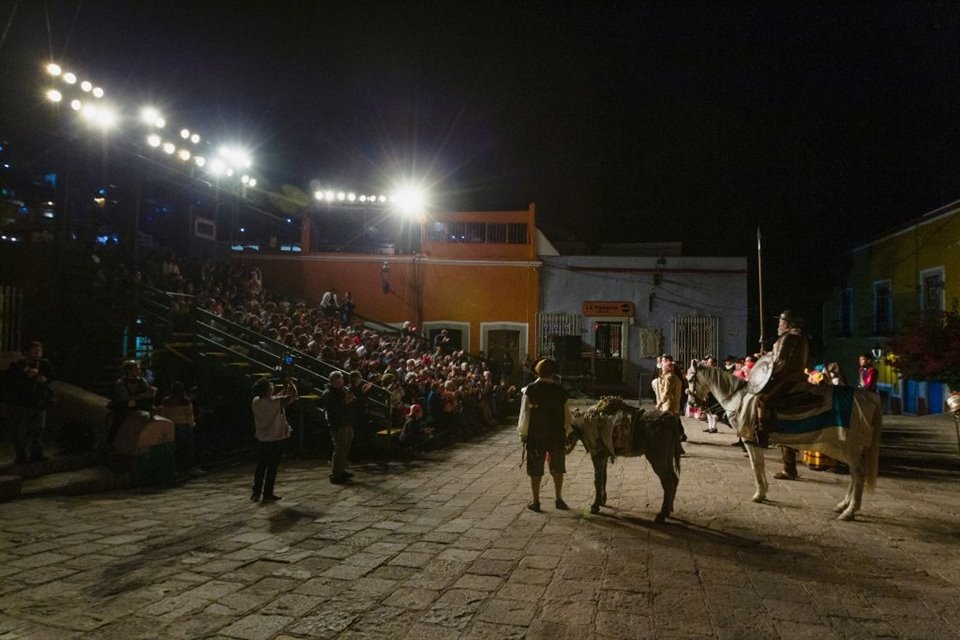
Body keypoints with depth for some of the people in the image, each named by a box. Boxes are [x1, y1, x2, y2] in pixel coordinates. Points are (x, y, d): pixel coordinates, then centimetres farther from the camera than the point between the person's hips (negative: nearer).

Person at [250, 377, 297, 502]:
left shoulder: (256, 402, -1)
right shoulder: (275, 402, -20)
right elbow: (293, 395, -12)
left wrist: (284, 389, 17)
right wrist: (291, 383, 4)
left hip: (261, 439, 6)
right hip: (275, 440, -6)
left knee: (260, 466, 16)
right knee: (272, 467, 4)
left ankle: (256, 492, 20)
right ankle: (267, 494, 9)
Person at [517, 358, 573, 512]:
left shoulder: (529, 390, -9)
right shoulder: (560, 391, -3)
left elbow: (525, 413, -7)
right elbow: (566, 414, 1)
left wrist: (523, 433, 3)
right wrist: (568, 431, 13)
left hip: (535, 436, -1)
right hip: (557, 436, 2)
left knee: (535, 470, 8)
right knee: (557, 469, 16)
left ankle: (536, 502, 12)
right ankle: (558, 499, 19)